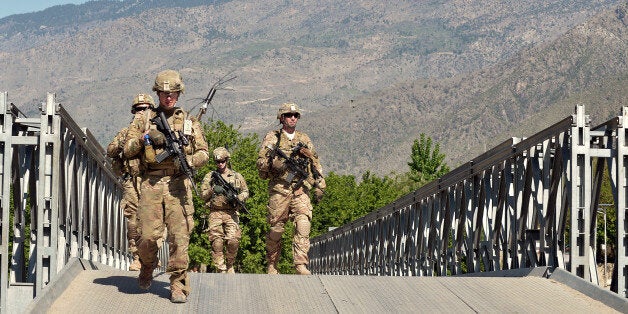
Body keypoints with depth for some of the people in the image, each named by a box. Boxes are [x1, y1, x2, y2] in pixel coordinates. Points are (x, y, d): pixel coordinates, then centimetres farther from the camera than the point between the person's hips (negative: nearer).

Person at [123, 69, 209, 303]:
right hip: (151, 184, 0)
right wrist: (146, 138, -8)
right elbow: (128, 150, 9)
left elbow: (203, 152, 11)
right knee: (149, 235, -5)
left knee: (179, 236, -7)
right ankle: (147, 267, 27)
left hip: (178, 184, 0)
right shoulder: (144, 119, 12)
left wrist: (188, 161, -9)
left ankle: (178, 285, -1)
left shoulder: (189, 121, 13)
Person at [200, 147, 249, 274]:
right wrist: (212, 190, -9)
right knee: (217, 243, -7)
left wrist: (237, 198, -4)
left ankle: (230, 265, 8)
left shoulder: (237, 176, 13)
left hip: (231, 213, 0)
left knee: (233, 240, -14)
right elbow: (203, 195, 10)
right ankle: (221, 270, -1)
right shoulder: (209, 177, 12)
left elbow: (245, 192, 16)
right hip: (215, 213, 0)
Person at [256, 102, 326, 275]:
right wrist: (284, 159, -17)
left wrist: (320, 186, 15)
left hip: (301, 190, 2)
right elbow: (261, 163, -4)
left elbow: (316, 163, 21)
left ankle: (301, 264, -19)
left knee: (303, 224, -15)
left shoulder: (304, 139, 16)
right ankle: (271, 264, 18)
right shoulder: (272, 138, 5)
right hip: (279, 189, -2)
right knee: (276, 228, 3)